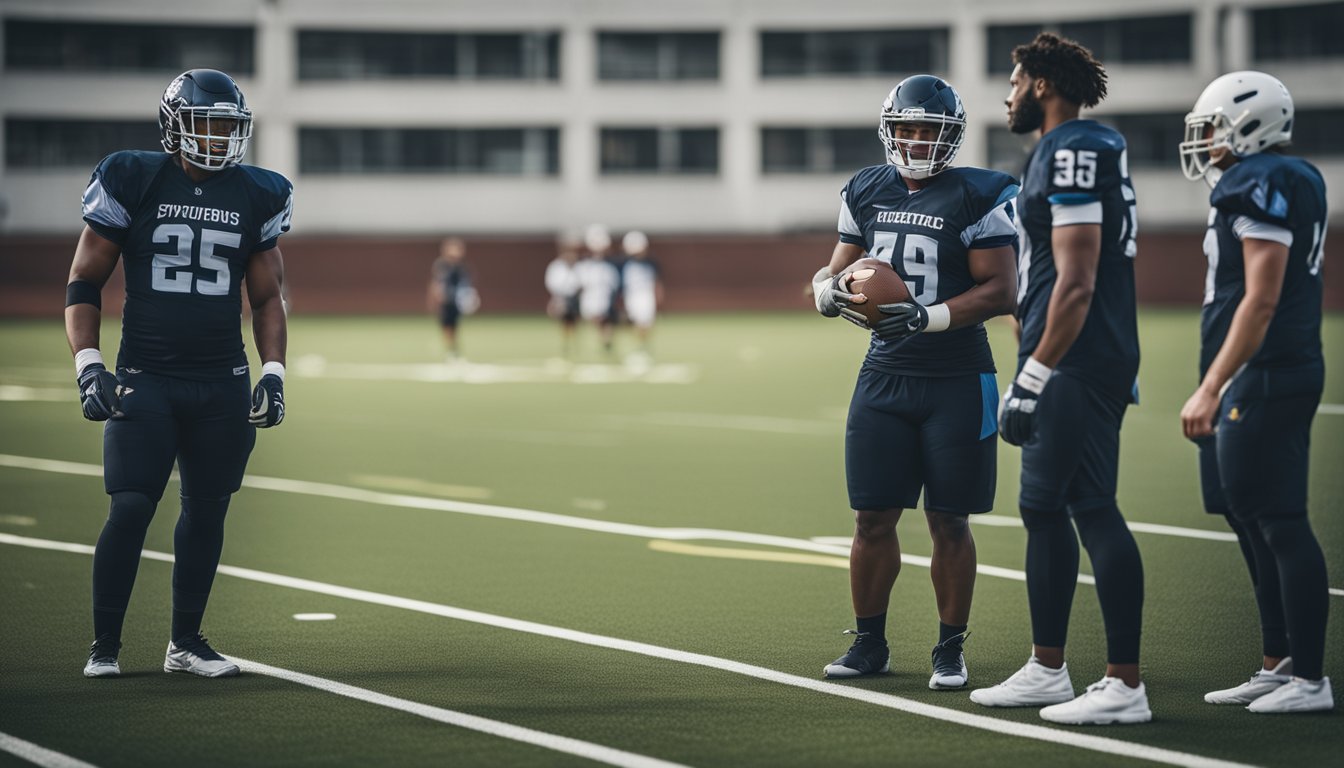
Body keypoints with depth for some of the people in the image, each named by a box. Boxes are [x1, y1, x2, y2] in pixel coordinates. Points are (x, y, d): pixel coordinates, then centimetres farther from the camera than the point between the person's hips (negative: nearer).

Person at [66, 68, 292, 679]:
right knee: (130, 509, -9)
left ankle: (186, 641, 19)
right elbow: (84, 283, 1)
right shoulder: (132, 183, -3)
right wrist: (88, 367, -8)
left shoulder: (256, 196, 7)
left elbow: (267, 298, 15)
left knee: (206, 510, 7)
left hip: (223, 387, 3)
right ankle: (104, 645, 4)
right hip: (144, 378, -3)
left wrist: (273, 374, 5)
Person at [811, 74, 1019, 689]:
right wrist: (830, 290, -8)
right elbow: (837, 270, 16)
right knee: (872, 517, 5)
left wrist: (926, 317, -23)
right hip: (884, 376, 4)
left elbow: (1000, 290, -13)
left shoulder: (976, 197, -9)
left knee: (948, 521, 1)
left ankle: (950, 649, 12)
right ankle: (869, 643, 18)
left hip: (955, 379, -4)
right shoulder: (866, 191, 8)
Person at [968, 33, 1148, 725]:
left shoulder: (1074, 154, -15)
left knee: (1094, 510, -8)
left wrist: (1033, 377, -20)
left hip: (1077, 364, -11)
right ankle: (1046, 670, 22)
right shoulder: (1069, 151, 18)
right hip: (1098, 362, 11)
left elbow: (1076, 284, -20)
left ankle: (1125, 686, -6)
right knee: (1044, 509, 15)